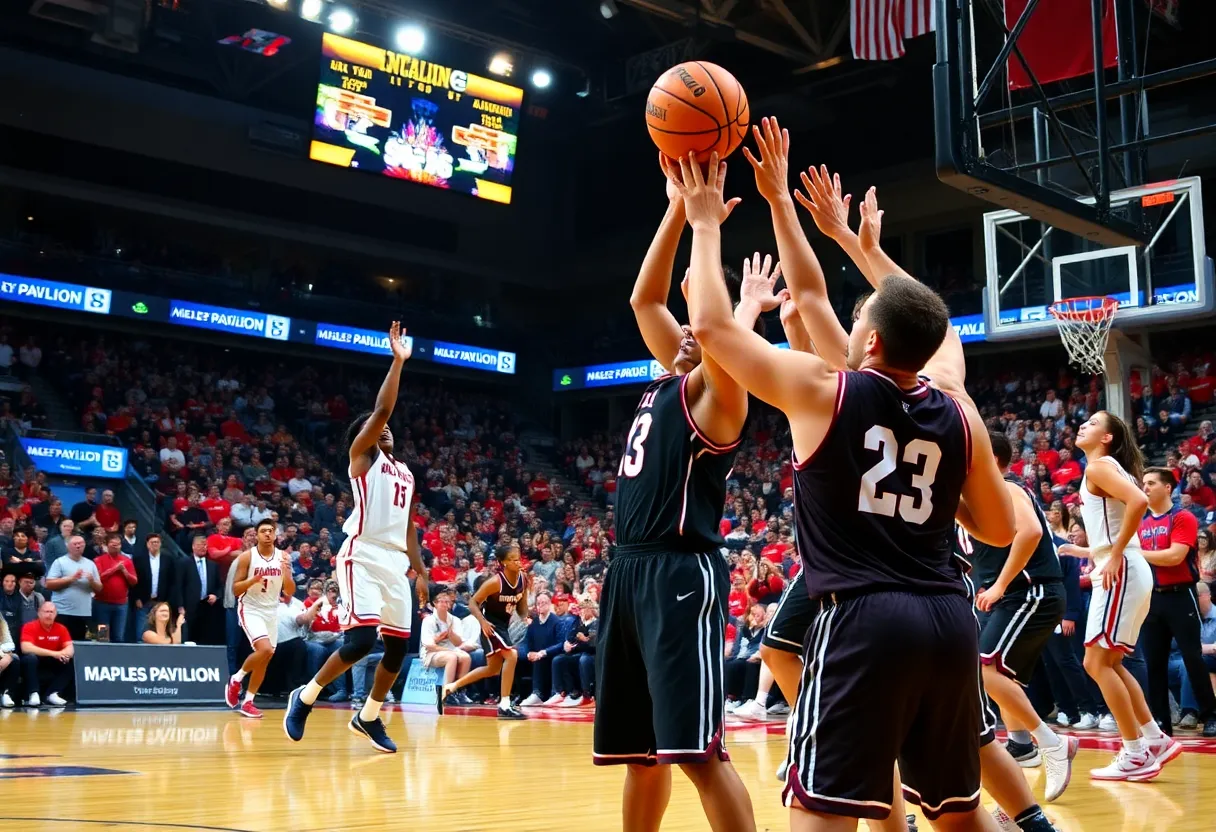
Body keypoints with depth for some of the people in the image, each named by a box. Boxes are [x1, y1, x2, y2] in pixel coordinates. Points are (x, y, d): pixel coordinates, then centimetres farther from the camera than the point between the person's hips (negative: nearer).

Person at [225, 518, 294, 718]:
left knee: (265, 659, 6)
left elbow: (290, 592, 0)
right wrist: (253, 580, -27)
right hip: (250, 609, -5)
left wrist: (286, 572, -17)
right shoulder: (247, 556, -10)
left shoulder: (283, 557, 1)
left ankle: (248, 702, 18)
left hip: (271, 611, 5)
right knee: (265, 650, -24)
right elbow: (235, 590, -9)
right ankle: (236, 679, 1)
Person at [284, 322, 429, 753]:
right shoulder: (362, 455, 2)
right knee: (361, 639, -17)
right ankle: (305, 696, 4)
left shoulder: (406, 472, 22)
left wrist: (420, 570, 16)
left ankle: (368, 716, 23)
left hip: (396, 561, 7)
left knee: (399, 645, 6)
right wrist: (398, 360, -12)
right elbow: (381, 410, -13)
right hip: (363, 556, -7)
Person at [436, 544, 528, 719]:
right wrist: (483, 622, -31)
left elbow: (522, 604, 10)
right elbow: (473, 602, -19)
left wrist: (524, 616, -9)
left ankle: (447, 688, 26)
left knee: (493, 669, 16)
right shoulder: (495, 581, -24)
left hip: (504, 625, 8)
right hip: (491, 624, -8)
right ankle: (504, 706, -20)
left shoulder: (523, 579, -5)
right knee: (511, 655, -25)